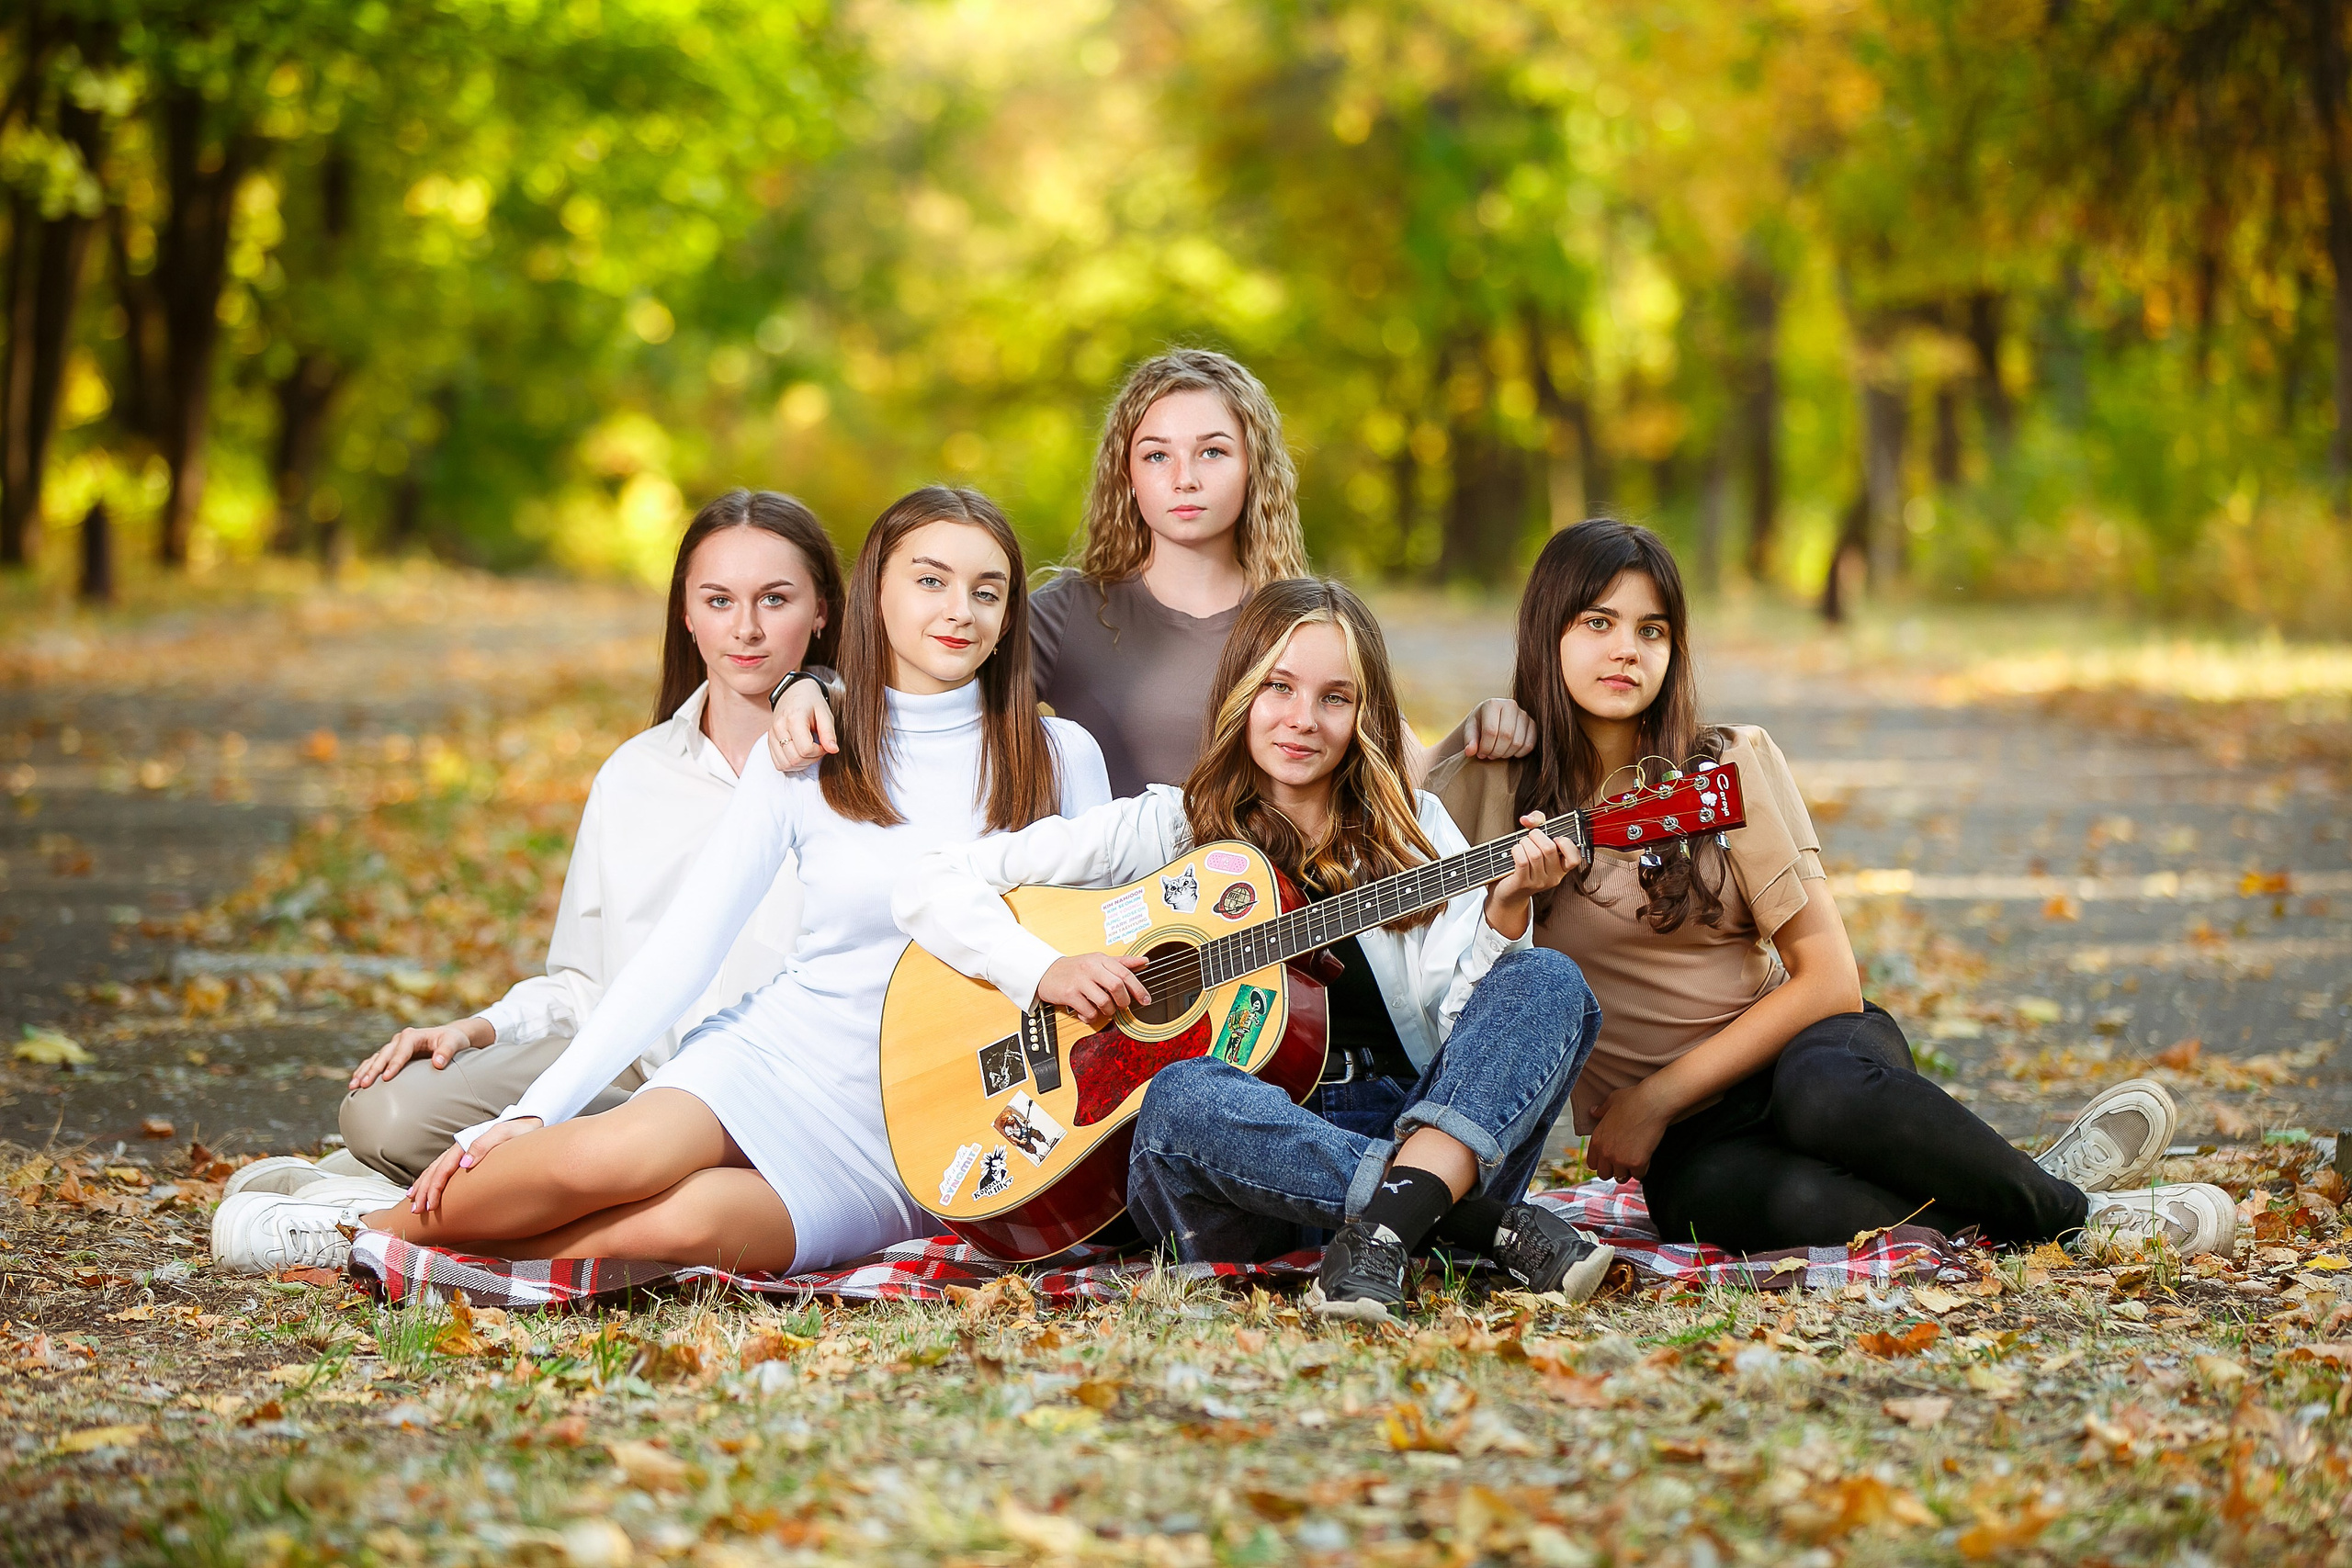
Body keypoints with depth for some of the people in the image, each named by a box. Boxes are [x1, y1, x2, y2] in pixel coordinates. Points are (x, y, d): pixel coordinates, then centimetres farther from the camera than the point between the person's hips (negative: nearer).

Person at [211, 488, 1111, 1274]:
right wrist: (537, 1111, -9)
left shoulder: (1059, 759, 3)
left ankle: (390, 1236, -16)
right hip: (771, 1055, 1)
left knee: (685, 1222, -33)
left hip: (903, 1144, -1)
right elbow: (682, 947, 0)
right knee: (613, 1156, -35)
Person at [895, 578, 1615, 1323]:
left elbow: (1461, 1027, 1)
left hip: (1413, 1119, 3)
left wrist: (1503, 915, -16)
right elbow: (930, 885, 1)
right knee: (1183, 1096, -36)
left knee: (1549, 983, -20)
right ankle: (1489, 1220, -32)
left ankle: (1387, 1223, -41)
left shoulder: (1415, 832, 13)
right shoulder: (1163, 828, 6)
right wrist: (1048, 970, -13)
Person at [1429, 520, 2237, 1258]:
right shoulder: (1492, 789, 2)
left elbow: (1829, 978, -5)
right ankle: (2075, 1213, -19)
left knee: (1823, 1090, -40)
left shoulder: (1731, 763, 0)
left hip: (1815, 1051, 1)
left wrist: (1656, 1097, -13)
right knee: (1791, 1202, -38)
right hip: (1690, 1146, 0)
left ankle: (2044, 1194, -16)